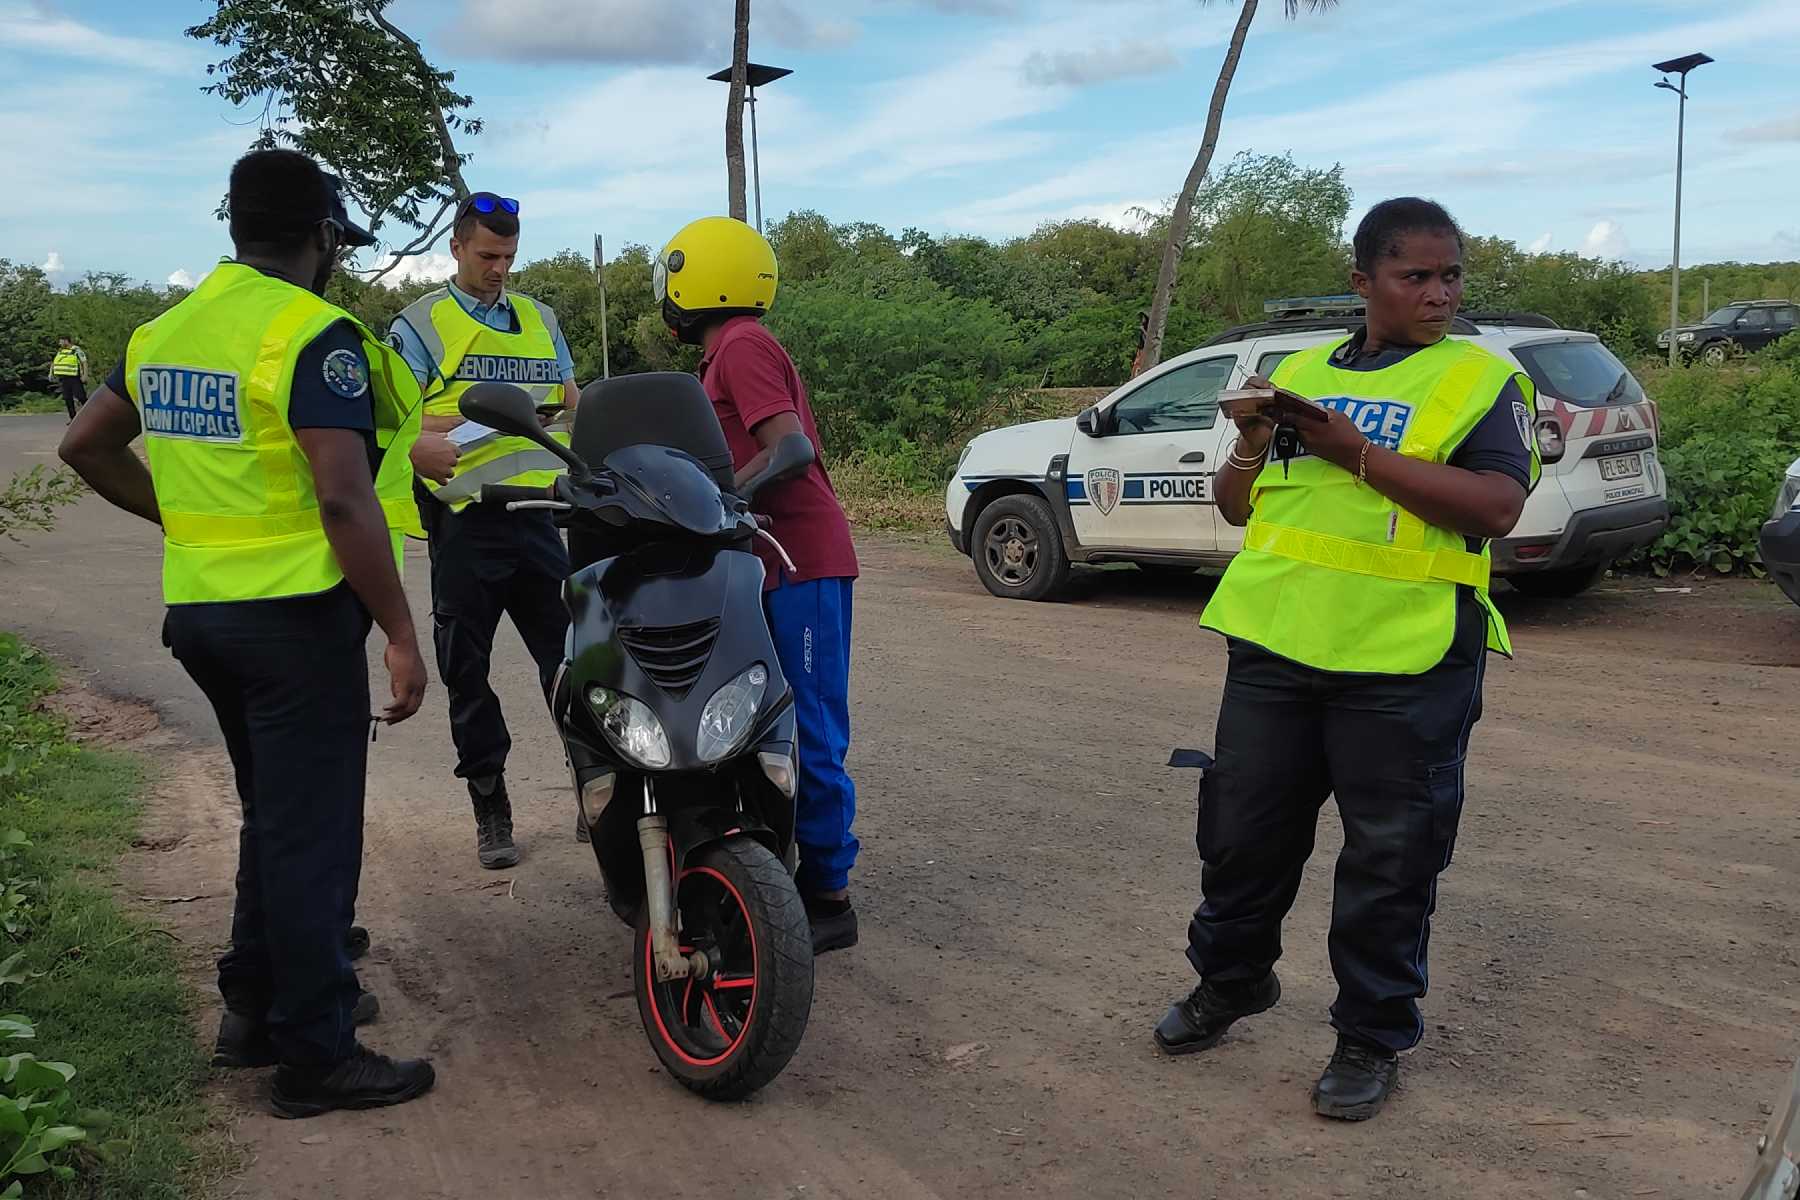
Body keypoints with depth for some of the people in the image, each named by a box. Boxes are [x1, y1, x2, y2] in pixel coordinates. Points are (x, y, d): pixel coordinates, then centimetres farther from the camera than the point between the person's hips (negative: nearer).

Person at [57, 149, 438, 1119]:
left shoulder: (168, 329, 10)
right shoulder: (317, 337, -16)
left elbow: (86, 446, 19)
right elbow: (345, 501, -23)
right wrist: (401, 634, -18)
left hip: (198, 607, 8)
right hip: (295, 616, -8)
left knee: (272, 815, 22)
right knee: (312, 833, 1)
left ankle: (253, 1006, 32)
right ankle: (316, 1056, 12)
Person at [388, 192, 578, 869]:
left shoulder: (539, 319, 18)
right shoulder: (419, 324, 3)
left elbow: (575, 406, 21)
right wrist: (483, 417, -18)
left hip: (538, 516, 3)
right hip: (465, 526, -3)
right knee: (468, 679, 5)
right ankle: (491, 813, 17)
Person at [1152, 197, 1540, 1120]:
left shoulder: (1481, 379, 1)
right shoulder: (1299, 373, 14)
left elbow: (1497, 507, -14)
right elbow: (1235, 508, 17)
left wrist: (1357, 452, -17)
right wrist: (1252, 446, -4)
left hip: (1406, 659, -4)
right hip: (1276, 642, 4)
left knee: (1389, 857, 6)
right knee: (1243, 829, 14)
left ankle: (1373, 1037, 24)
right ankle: (1230, 980, 37)